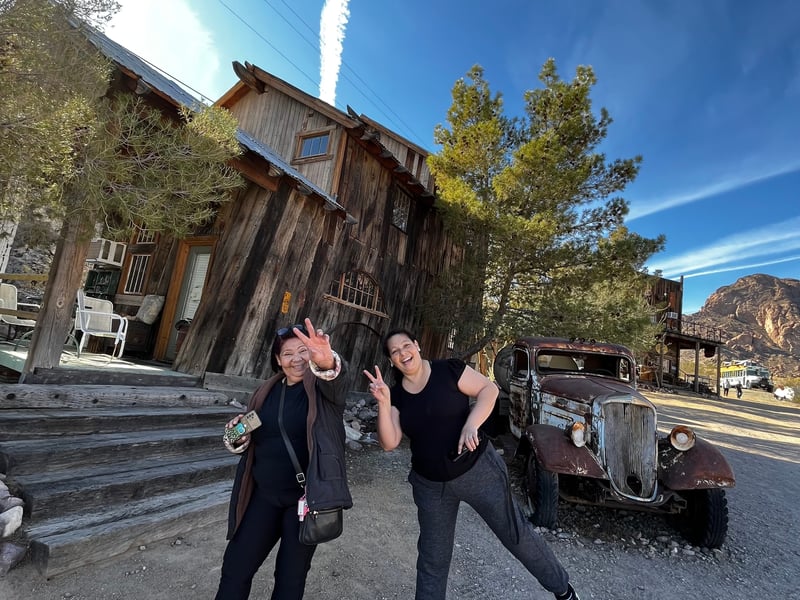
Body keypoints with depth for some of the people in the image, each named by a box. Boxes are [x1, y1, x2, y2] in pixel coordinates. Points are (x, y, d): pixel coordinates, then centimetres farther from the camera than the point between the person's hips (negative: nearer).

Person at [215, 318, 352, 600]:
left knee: (291, 577, 14)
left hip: (306, 497, -4)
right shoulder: (267, 391, 3)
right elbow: (253, 439, 14)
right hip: (264, 495, 4)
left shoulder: (320, 388, -12)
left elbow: (335, 378, -38)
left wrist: (327, 362, -60)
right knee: (235, 568, 12)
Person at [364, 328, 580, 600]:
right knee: (432, 557, 15)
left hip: (477, 469, -3)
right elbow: (389, 443, -9)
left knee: (516, 533, 13)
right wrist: (384, 403, -23)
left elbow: (489, 389, -11)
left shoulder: (448, 369, -12)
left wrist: (471, 424, -25)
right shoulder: (396, 395, -2)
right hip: (430, 485, 3)